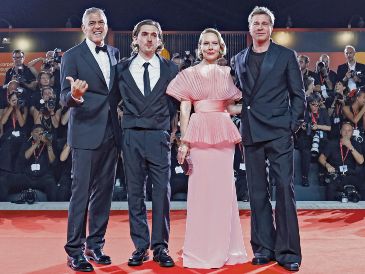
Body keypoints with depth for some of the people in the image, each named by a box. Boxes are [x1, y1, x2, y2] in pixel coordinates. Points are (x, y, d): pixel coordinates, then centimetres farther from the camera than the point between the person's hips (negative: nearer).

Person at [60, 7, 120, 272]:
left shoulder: (115, 54, 12)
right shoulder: (72, 56, -3)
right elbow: (65, 97, -10)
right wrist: (74, 95, -30)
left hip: (111, 133, 5)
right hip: (86, 133, -5)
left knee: (104, 191, 11)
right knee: (81, 193, -3)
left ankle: (96, 245, 23)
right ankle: (74, 251, 7)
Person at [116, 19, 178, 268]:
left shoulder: (170, 69, 7)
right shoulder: (122, 68, 8)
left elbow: (175, 103, 11)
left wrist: (168, 128, 5)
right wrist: (120, 129, 7)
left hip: (159, 136, -1)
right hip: (131, 136, 1)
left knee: (162, 192, -2)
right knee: (135, 192, 5)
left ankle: (160, 247, 8)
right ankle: (140, 247, 13)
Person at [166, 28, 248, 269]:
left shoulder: (227, 74, 12)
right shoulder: (189, 74, 6)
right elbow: (184, 110, 1)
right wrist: (184, 142, -6)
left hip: (224, 134, 2)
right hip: (199, 133, -2)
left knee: (224, 188, 4)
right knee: (200, 189, 0)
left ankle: (225, 247, 16)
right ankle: (201, 250, 10)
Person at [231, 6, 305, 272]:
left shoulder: (286, 56, 5)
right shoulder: (239, 60, 13)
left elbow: (298, 94, 4)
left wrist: (293, 125, -5)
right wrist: (241, 124, 4)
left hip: (279, 132, -3)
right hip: (251, 134, 3)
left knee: (285, 189, -6)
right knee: (257, 192, 6)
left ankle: (288, 251, 2)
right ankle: (264, 248, 15)